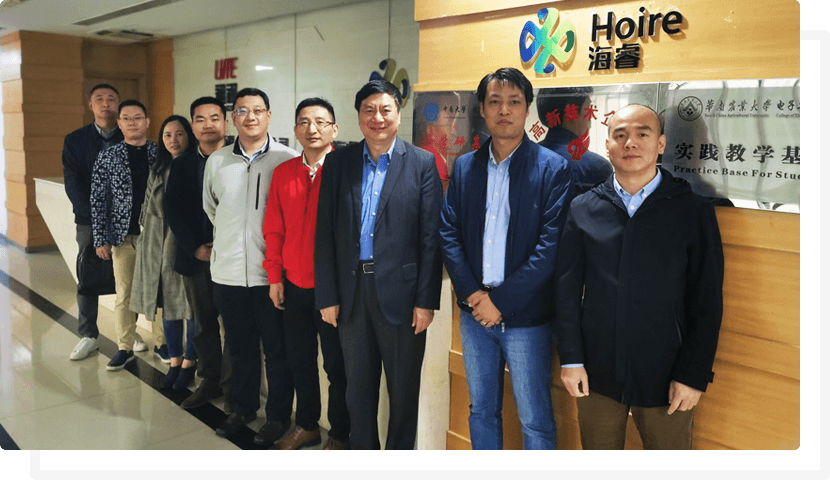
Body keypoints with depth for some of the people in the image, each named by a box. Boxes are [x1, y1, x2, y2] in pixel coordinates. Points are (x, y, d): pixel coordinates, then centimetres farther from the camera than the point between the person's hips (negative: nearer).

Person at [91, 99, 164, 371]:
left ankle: (162, 342, 20)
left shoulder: (161, 154, 2)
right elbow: (98, 201, 2)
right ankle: (125, 348, 17)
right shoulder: (107, 158, 3)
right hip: (123, 236, 0)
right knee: (124, 294, 7)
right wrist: (100, 240, -2)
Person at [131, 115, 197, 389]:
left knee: (191, 305, 1)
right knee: (168, 305, 10)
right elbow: (149, 209, 17)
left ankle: (189, 364, 16)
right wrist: (145, 244, 12)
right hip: (159, 246, 5)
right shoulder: (157, 169, 12)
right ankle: (174, 363, 23)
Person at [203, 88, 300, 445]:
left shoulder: (288, 160, -7)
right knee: (240, 347, 18)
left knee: (277, 350, 8)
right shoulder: (216, 161, 6)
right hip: (228, 271, 4)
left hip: (271, 274, -4)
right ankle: (243, 408, 36)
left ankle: (278, 416, 25)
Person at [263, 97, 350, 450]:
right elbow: (274, 229, 10)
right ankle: (306, 426, 35)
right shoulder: (283, 173, 6)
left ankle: (340, 435, 25)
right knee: (299, 360, 16)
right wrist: (275, 276, 6)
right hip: (294, 285, 5)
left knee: (337, 365, 8)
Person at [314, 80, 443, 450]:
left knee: (404, 390, 11)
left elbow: (430, 238, -5)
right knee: (357, 388, 15)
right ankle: (361, 445, 33)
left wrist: (426, 300, -8)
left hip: (401, 292, -2)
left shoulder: (422, 164, -2)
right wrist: (327, 295, -1)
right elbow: (324, 233, 3)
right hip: (351, 291, 2)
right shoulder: (338, 162, 5)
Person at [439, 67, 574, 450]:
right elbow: (448, 233, 4)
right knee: (481, 410, 18)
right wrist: (471, 292, -9)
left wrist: (501, 299, -15)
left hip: (526, 317, -4)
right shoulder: (464, 167, 7)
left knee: (536, 422, 7)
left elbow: (551, 246, -13)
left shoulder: (554, 169, -7)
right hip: (474, 312, 4)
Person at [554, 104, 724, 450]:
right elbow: (567, 288, 2)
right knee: (597, 445, 16)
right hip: (596, 375, 2)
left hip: (665, 379, -1)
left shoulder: (693, 210, -3)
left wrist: (695, 375, -7)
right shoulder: (583, 209, 2)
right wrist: (570, 358, -2)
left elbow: (707, 301, -4)